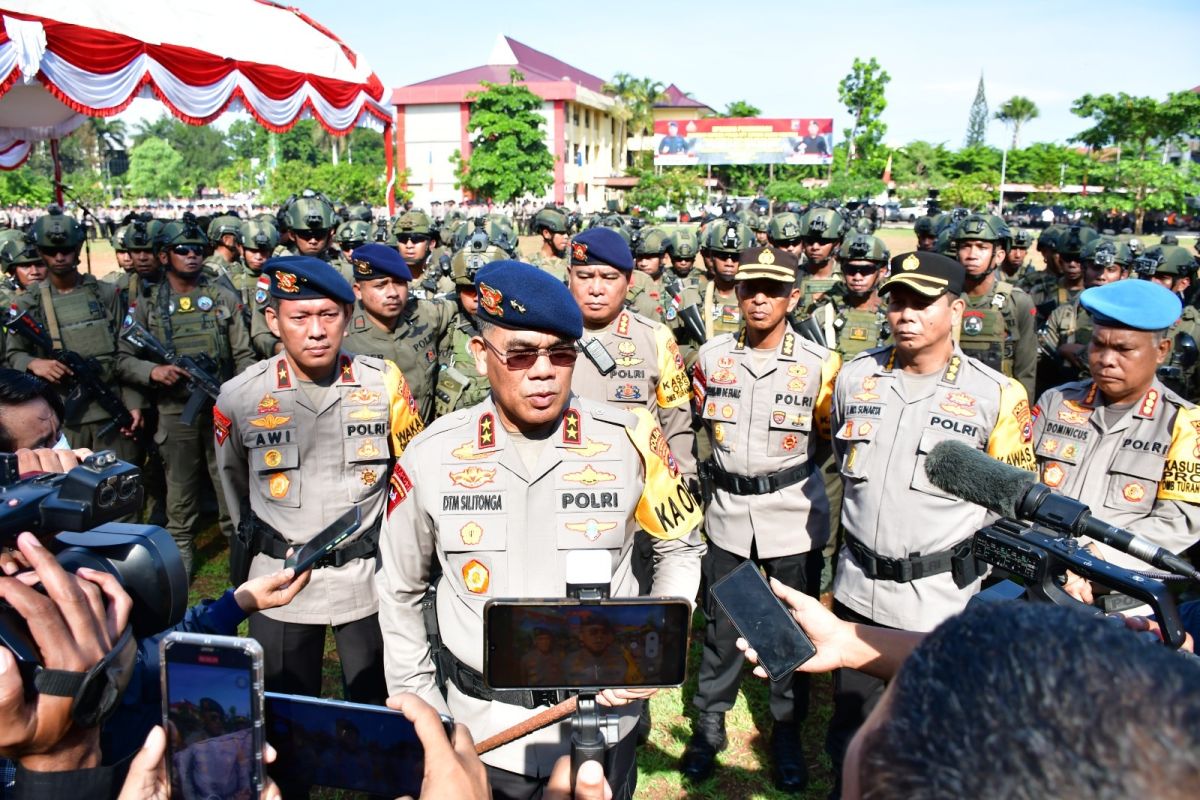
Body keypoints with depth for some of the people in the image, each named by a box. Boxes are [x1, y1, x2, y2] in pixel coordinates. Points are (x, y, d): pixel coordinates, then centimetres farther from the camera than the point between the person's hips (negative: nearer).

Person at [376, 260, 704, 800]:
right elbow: (400, 591, 4)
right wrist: (421, 709, 4)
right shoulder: (431, 456, -10)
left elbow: (680, 545, 4)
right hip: (482, 733, 1)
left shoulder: (629, 441, -13)